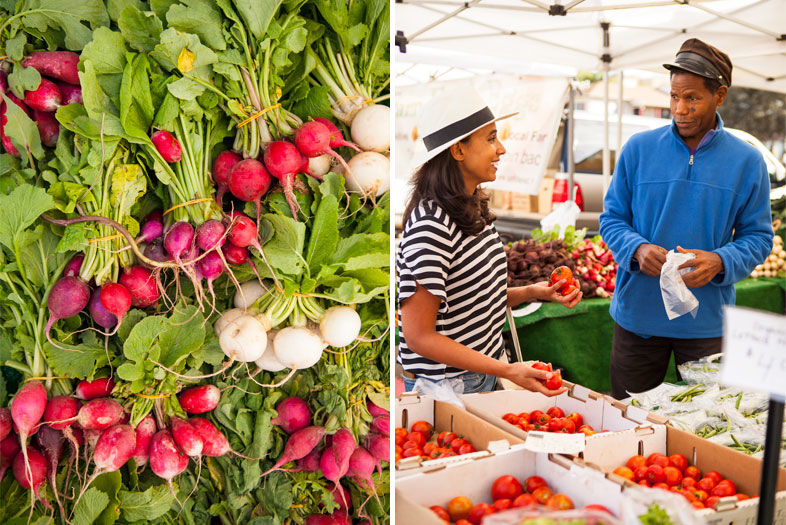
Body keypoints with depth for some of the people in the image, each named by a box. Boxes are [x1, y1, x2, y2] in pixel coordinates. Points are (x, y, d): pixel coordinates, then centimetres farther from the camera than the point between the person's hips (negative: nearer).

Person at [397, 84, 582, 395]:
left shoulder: (473, 210, 4)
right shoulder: (431, 224, -24)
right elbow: (418, 336, -23)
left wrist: (533, 292, -1)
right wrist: (508, 370, -25)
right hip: (444, 387, -8)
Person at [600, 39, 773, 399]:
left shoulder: (746, 161, 0)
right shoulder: (638, 149, 0)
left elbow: (758, 236, 2)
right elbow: (612, 218, 3)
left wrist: (720, 262, -18)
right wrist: (637, 249, -17)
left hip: (707, 319, 0)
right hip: (637, 314, 0)